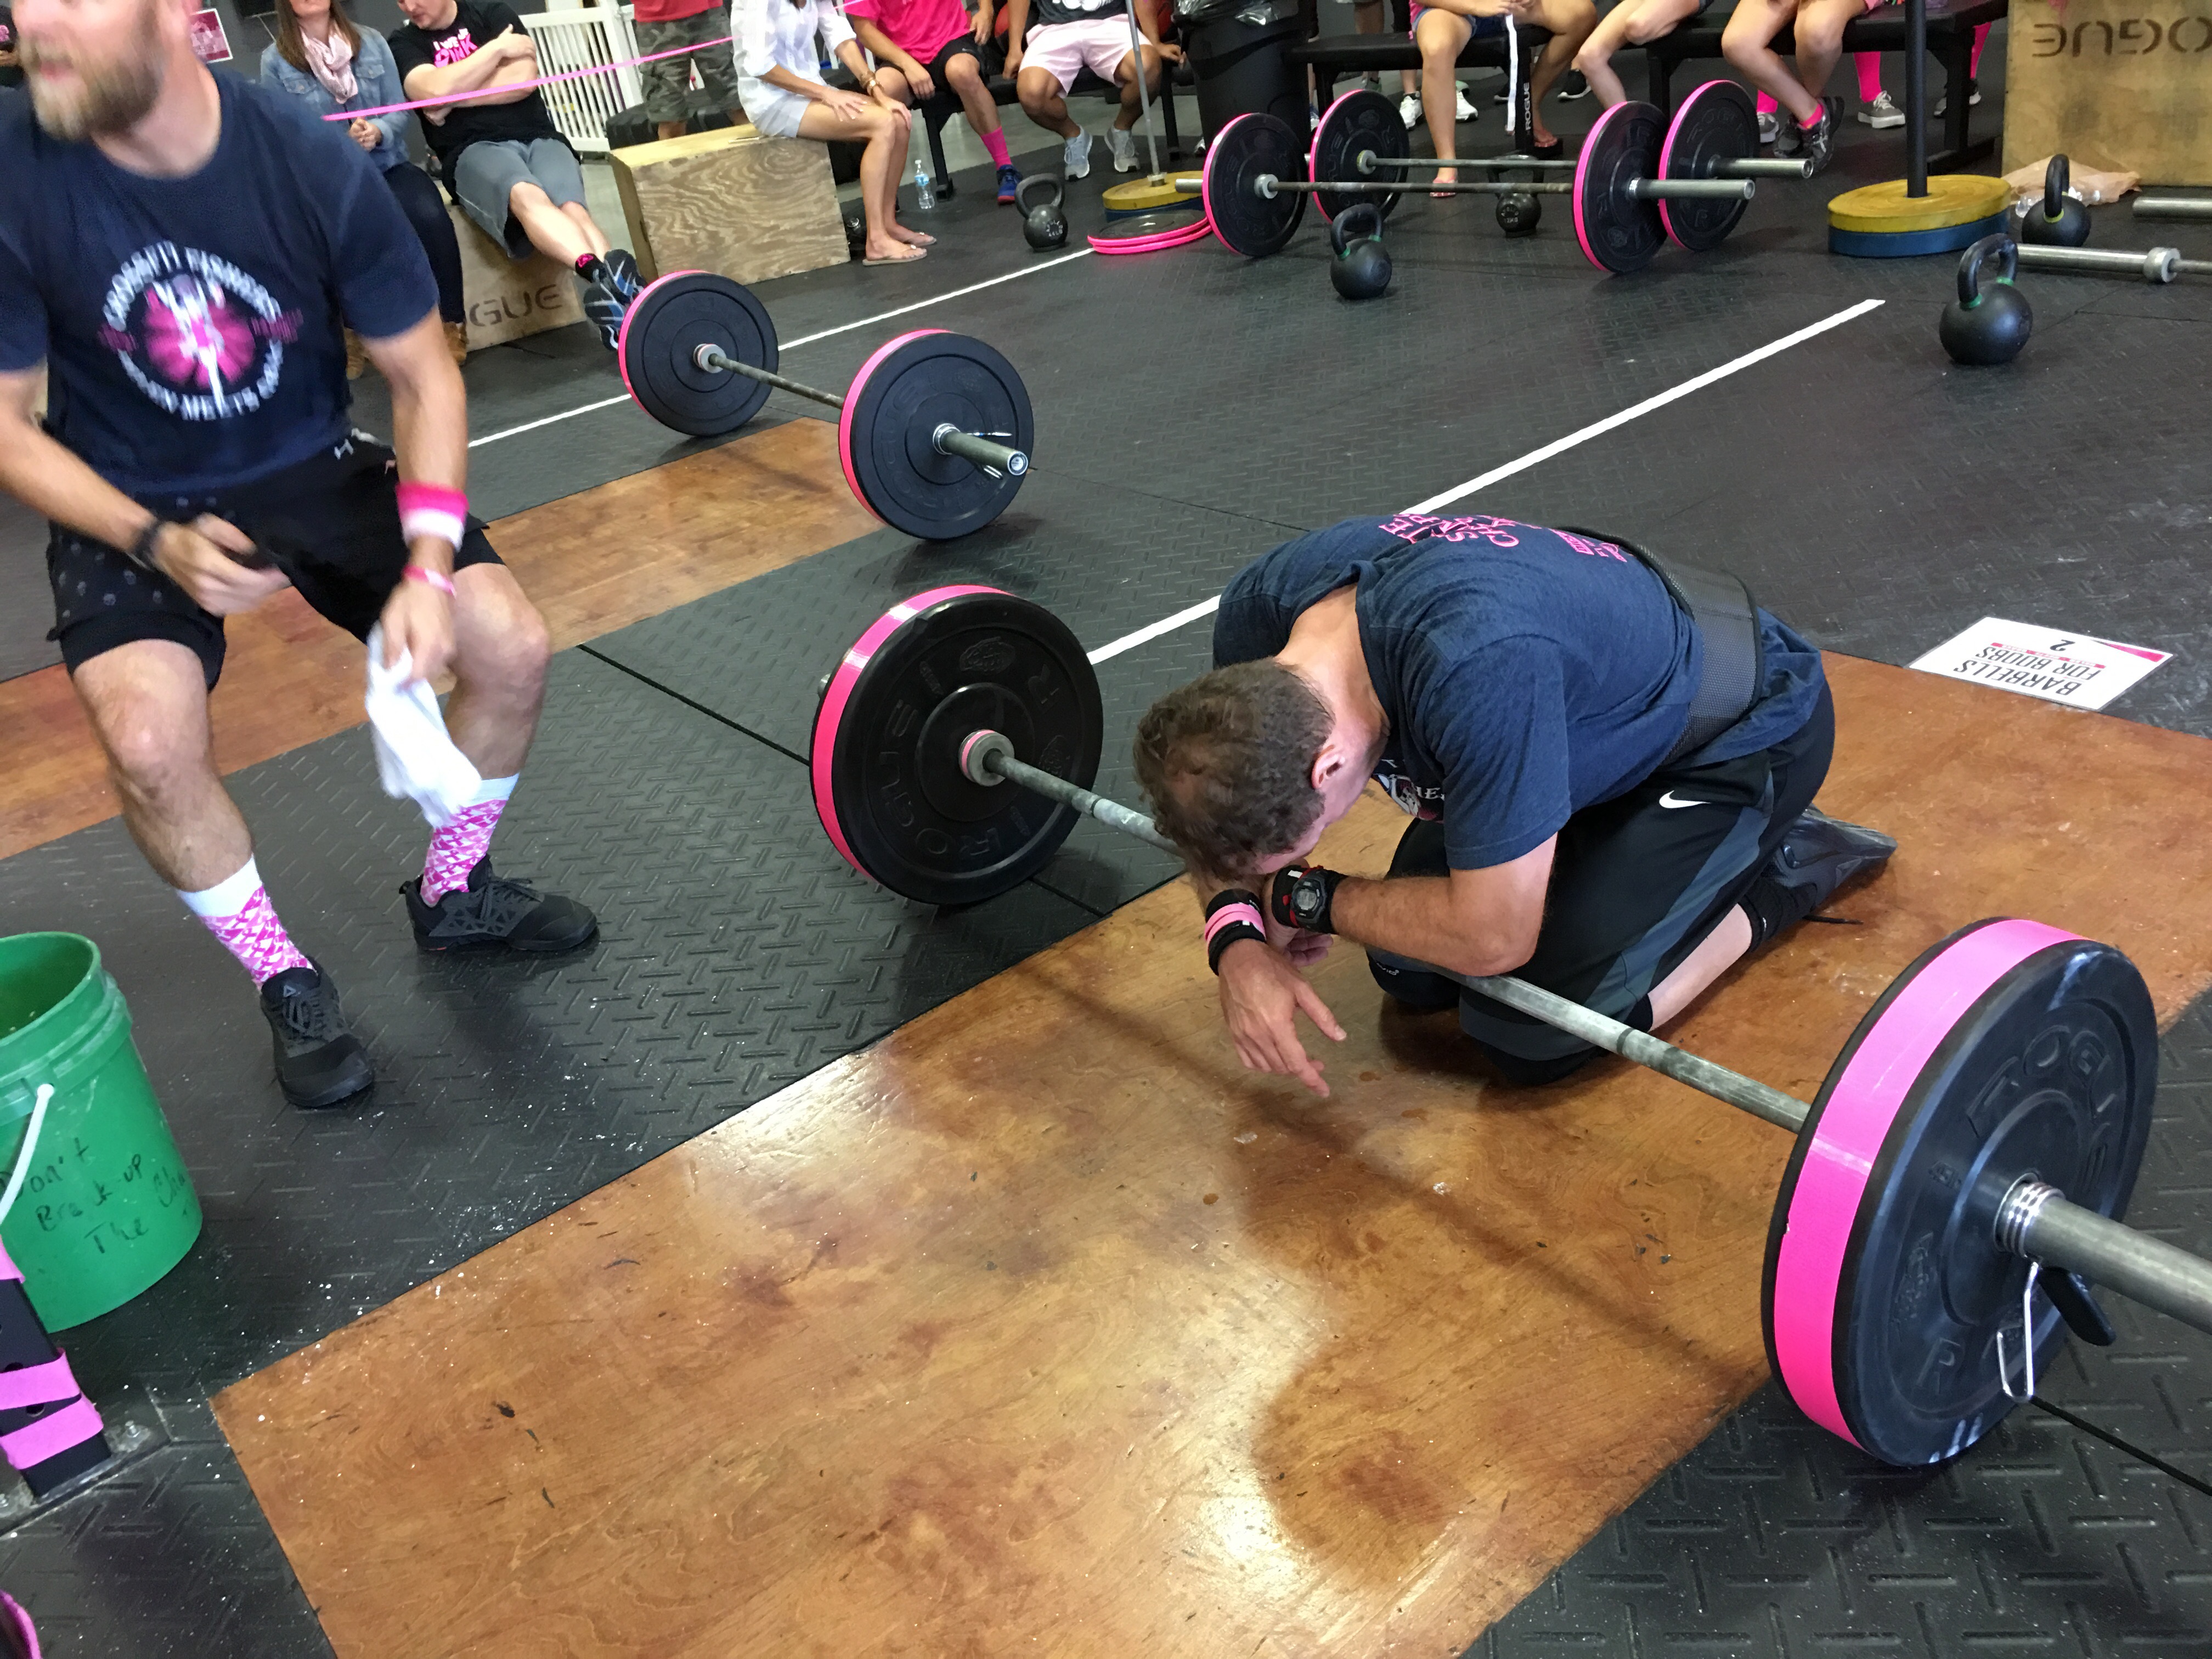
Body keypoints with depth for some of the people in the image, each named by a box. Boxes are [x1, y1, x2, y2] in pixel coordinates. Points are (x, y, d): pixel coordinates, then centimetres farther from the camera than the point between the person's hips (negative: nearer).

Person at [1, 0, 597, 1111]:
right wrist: (157, 544, -25)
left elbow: (423, 376, -10)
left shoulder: (313, 164, -20)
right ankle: (286, 981, 1)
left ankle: (454, 893, 16)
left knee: (511, 648, -13)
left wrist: (428, 567, -21)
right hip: (130, 505, -1)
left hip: (311, 467, 2)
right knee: (149, 742, -27)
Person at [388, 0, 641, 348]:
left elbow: (524, 78, -3)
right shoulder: (404, 44, 13)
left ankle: (624, 286, -56)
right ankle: (602, 275, -63)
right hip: (473, 151, -2)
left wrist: (454, 99, -3)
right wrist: (497, 48, -2)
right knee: (525, 195, -37)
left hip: (536, 135, 2)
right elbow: (435, 90, -9)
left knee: (572, 207, -31)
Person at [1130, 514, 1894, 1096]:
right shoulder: (1257, 614, -23)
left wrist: (1305, 899, -21)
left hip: (1744, 730, -7)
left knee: (1526, 1035, -16)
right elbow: (1230, 816, -5)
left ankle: (1781, 876, 4)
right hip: (1594, 703, 7)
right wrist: (1237, 939, -23)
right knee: (1411, 972, 4)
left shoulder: (1476, 670, -45)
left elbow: (1493, 937, -34)